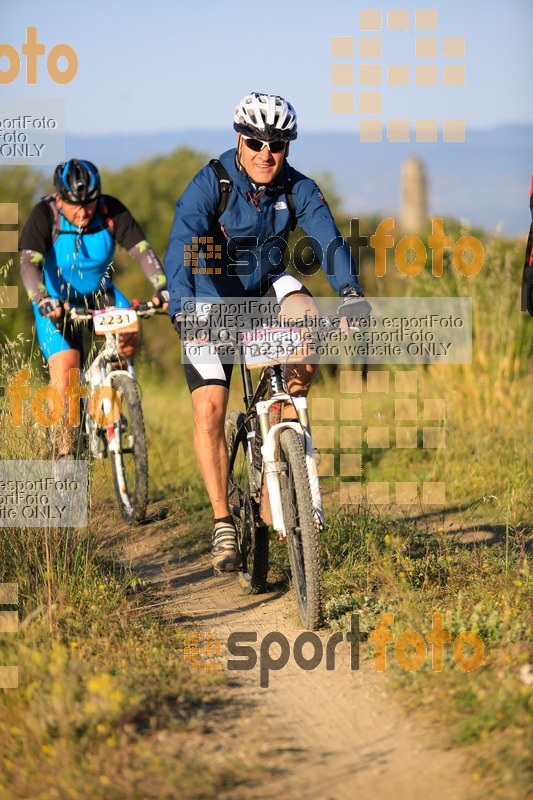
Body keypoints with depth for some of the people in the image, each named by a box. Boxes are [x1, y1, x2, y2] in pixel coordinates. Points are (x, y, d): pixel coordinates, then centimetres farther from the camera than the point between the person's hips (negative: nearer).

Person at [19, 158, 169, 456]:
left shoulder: (111, 211, -18)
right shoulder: (45, 215, -24)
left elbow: (142, 250, -24)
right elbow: (29, 263, -35)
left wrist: (163, 288, -41)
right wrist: (43, 300, -53)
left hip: (100, 292, 2)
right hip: (57, 302, -2)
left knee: (129, 337, -27)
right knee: (64, 379, -19)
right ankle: (66, 447, 0)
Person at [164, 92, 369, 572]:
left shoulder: (299, 190, -13)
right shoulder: (210, 185, -22)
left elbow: (329, 239, -26)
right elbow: (181, 248, -33)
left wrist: (350, 292, -44)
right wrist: (183, 311, -49)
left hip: (266, 288, 2)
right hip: (213, 301, -2)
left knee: (312, 327, -30)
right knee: (209, 407, -15)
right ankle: (223, 523, -6)